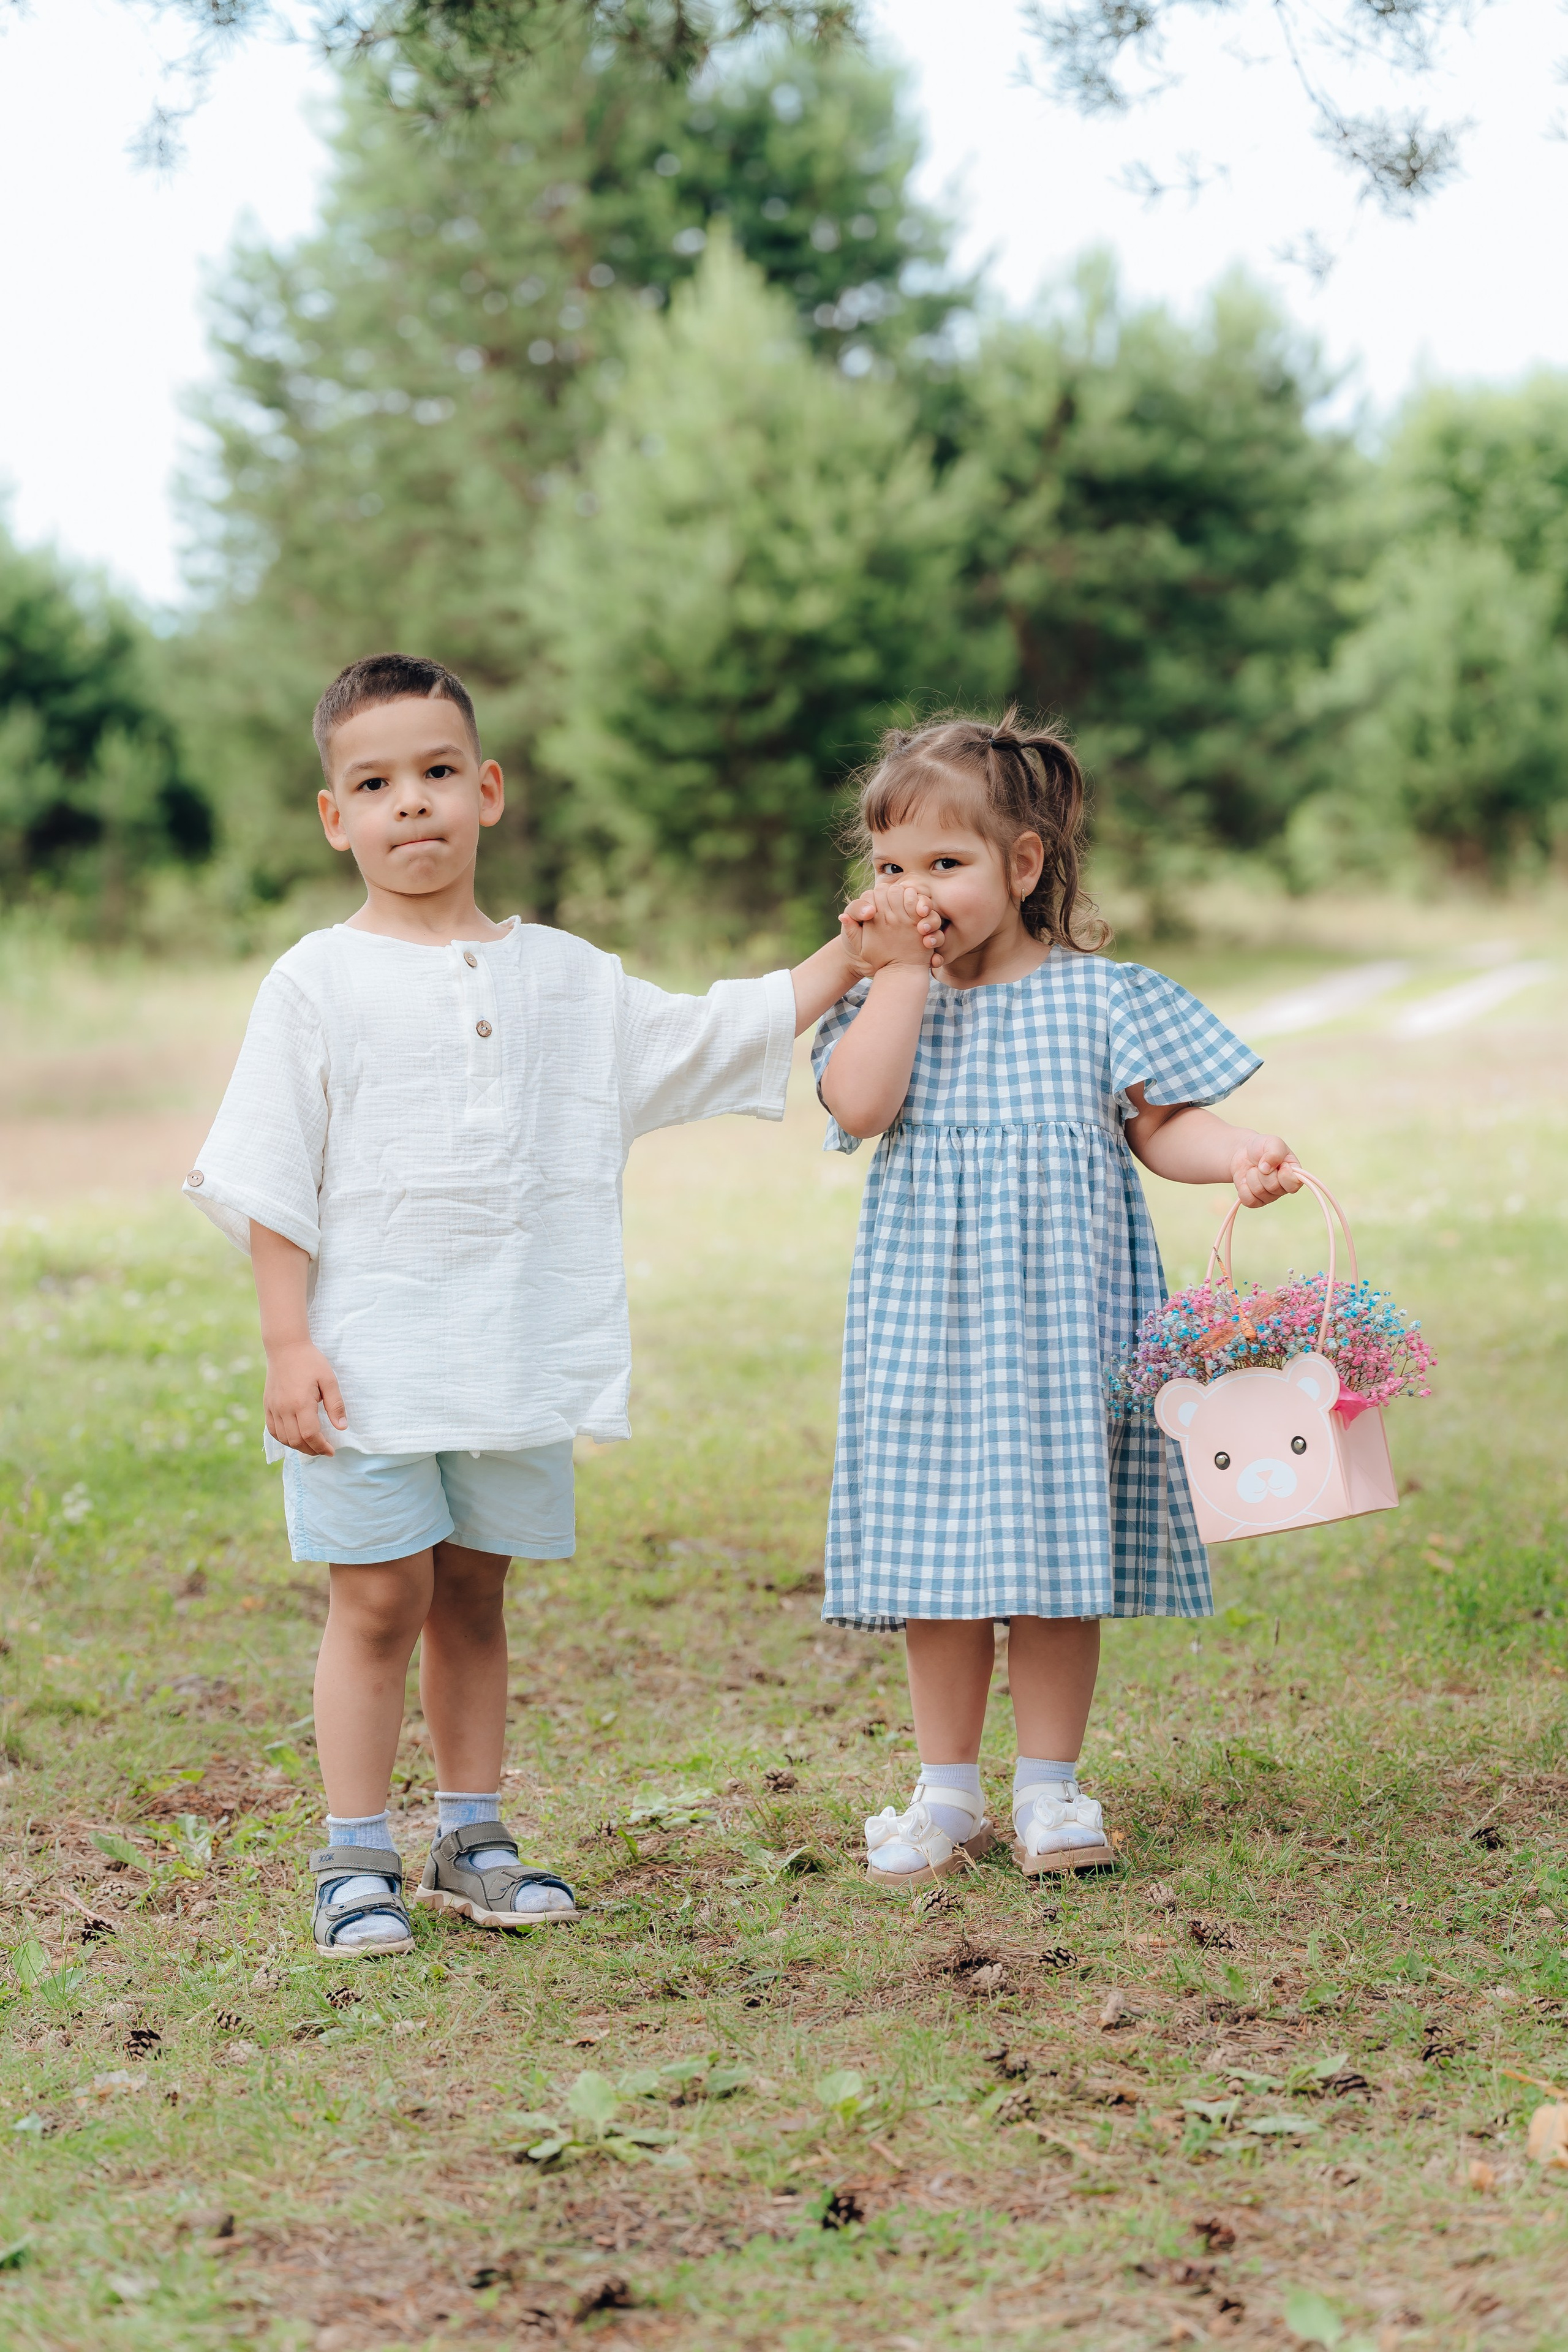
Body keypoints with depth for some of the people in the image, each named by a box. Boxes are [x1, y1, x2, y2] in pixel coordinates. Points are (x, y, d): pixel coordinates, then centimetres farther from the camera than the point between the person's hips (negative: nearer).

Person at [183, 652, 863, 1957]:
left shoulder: (562, 976, 9)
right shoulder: (319, 982, -3)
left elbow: (710, 1038, 18)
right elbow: (272, 1181, -4)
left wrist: (848, 957, 12)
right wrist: (287, 1345, -10)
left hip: (518, 1354, 3)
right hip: (367, 1354, -3)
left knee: (474, 1595, 11)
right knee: (381, 1599, -2)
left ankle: (473, 1840, 22)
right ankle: (356, 1861, 8)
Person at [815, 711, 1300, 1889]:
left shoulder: (1099, 996, 0)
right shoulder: (886, 1003, 5)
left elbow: (1160, 1126, 2)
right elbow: (860, 1104, -14)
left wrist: (1240, 1157, -17)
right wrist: (905, 974, -10)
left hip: (1062, 1315, -2)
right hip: (929, 1322, 2)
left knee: (1058, 1550, 3)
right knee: (936, 1561, 6)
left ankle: (1051, 1787, 16)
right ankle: (948, 1793, 19)